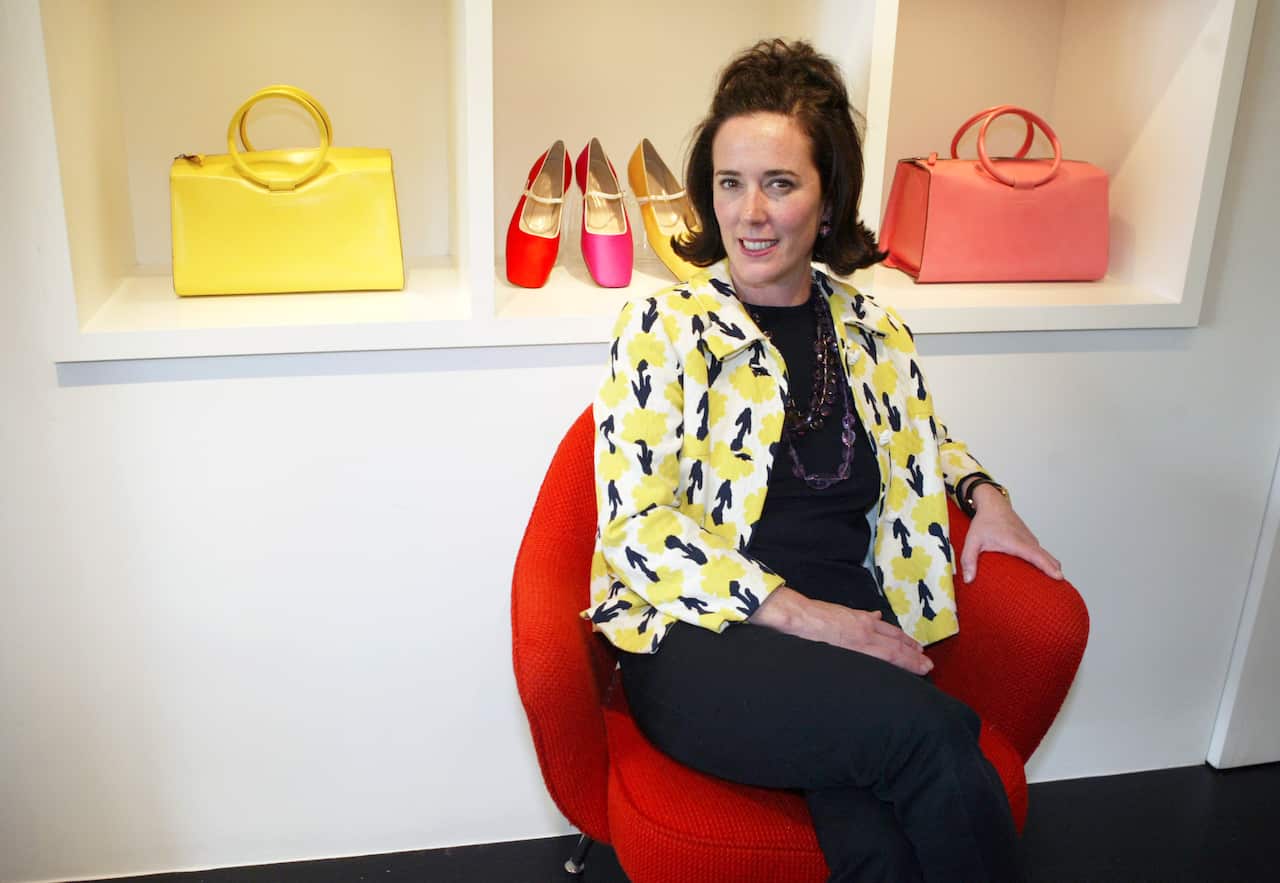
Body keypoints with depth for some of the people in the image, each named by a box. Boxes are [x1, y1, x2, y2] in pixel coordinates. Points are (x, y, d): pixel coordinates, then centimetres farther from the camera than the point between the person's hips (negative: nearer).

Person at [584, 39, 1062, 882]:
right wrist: (795, 611, -15)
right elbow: (636, 524, -7)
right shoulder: (663, 327, -1)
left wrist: (981, 490, 10)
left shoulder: (875, 331, 13)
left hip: (849, 638, 3)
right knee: (928, 729, -30)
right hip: (700, 643, -3)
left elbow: (922, 446, 33)